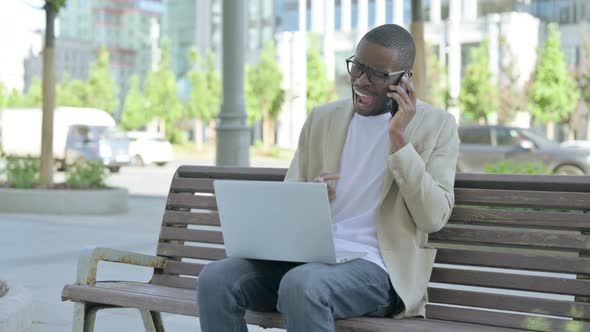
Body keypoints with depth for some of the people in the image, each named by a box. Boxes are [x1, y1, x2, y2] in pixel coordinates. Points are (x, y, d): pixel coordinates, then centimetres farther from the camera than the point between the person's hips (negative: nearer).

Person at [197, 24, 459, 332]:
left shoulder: (436, 126, 5)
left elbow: (433, 218, -6)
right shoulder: (322, 119, 15)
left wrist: (398, 139, -12)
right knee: (215, 278, -23)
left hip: (375, 267, -4)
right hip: (308, 258, 5)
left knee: (302, 285, -37)